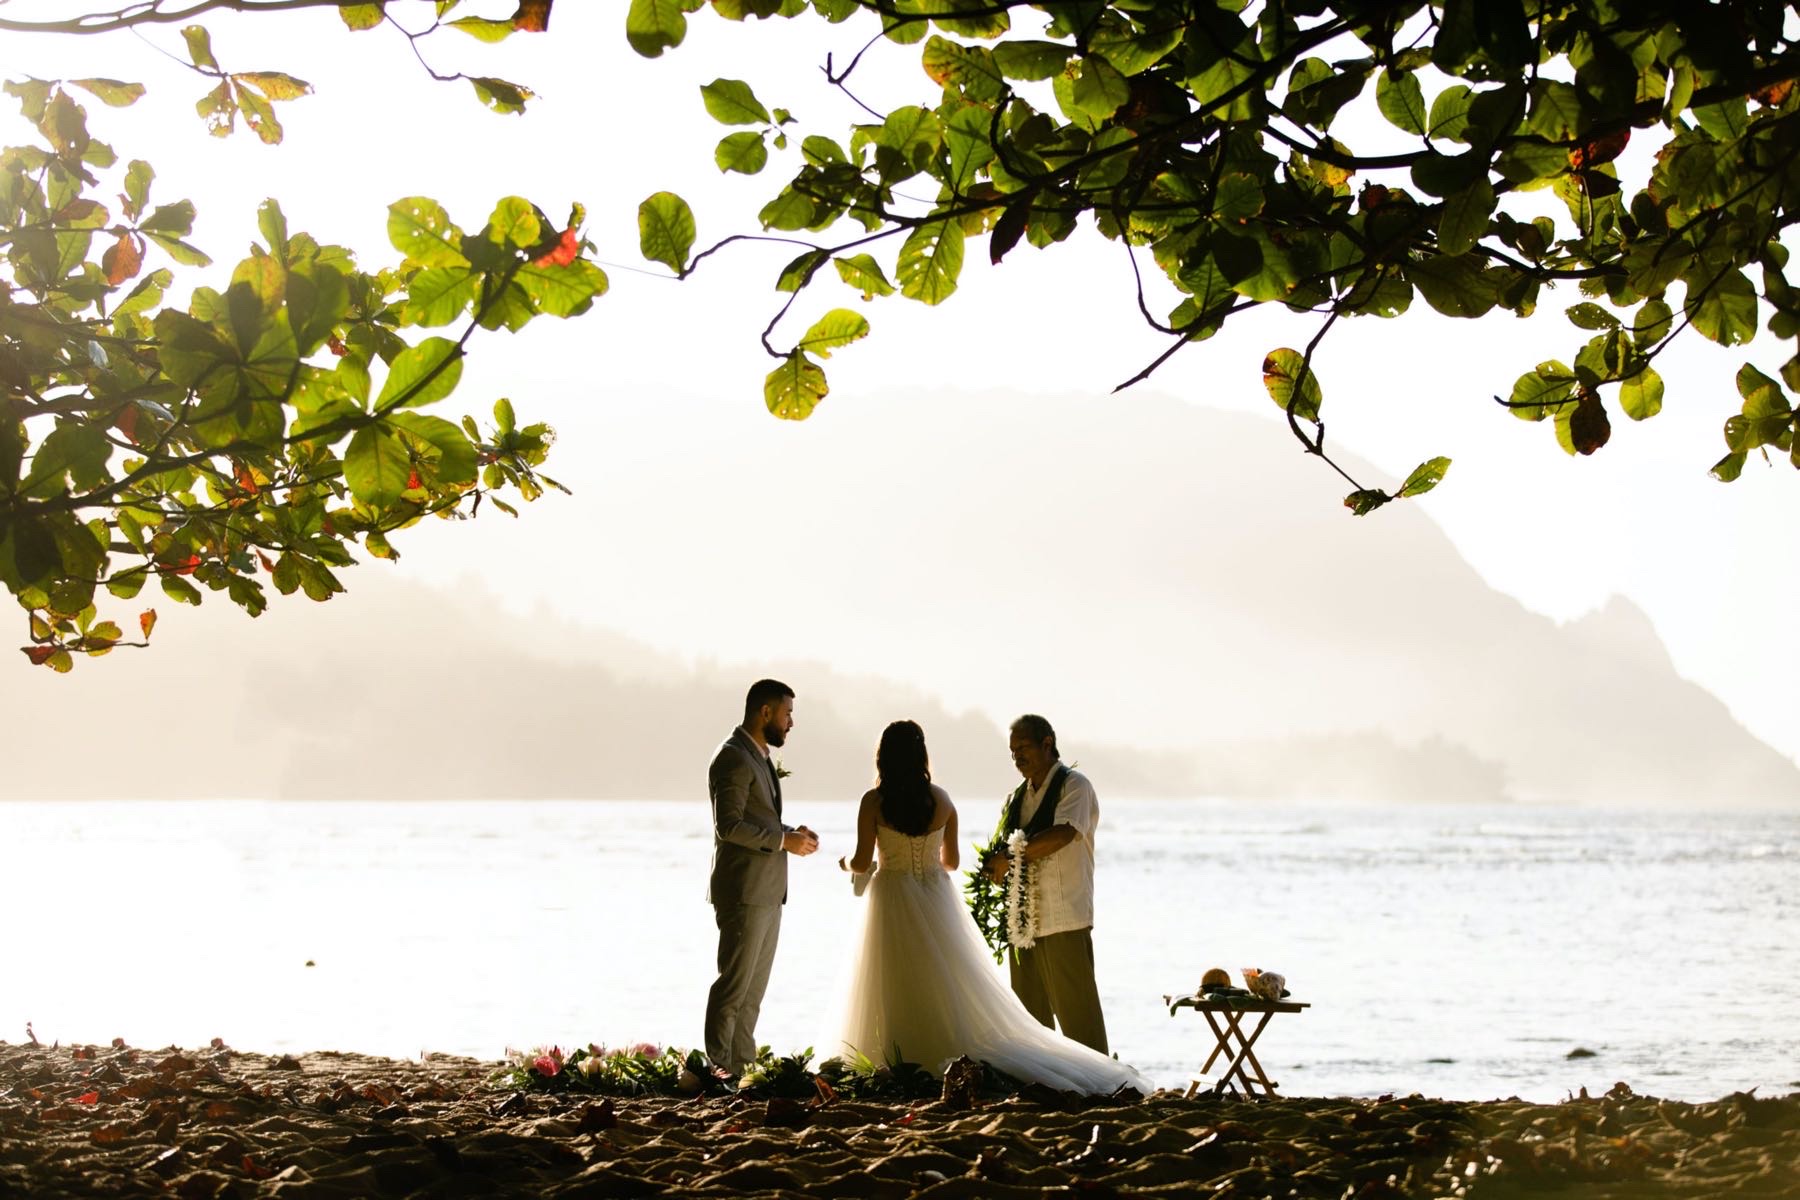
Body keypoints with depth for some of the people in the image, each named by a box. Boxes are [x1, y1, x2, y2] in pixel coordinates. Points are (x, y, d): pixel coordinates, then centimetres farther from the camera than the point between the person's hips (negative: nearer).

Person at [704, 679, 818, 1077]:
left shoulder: (759, 757, 17)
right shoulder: (733, 759, -14)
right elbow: (729, 826, -21)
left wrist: (793, 832, 7)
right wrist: (784, 840, -17)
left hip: (767, 891, 10)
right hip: (744, 891, -10)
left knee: (754, 987, 11)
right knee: (734, 983, -7)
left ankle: (742, 1066, 14)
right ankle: (718, 1066, -4)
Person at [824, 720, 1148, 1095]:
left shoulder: (874, 801, -9)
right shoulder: (941, 799, 2)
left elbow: (862, 863, -8)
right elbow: (951, 860, 11)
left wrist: (847, 864, 15)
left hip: (892, 901, -3)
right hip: (937, 900, 3)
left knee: (897, 997, 1)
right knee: (951, 990, 7)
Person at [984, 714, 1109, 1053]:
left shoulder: (1074, 785, -3)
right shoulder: (1017, 797, 18)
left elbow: (1062, 834, -19)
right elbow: (1001, 848, 18)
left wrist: (1010, 857, -16)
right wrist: (996, 867, -5)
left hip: (1065, 922, -7)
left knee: (1076, 1016, -6)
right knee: (1030, 1016, 8)